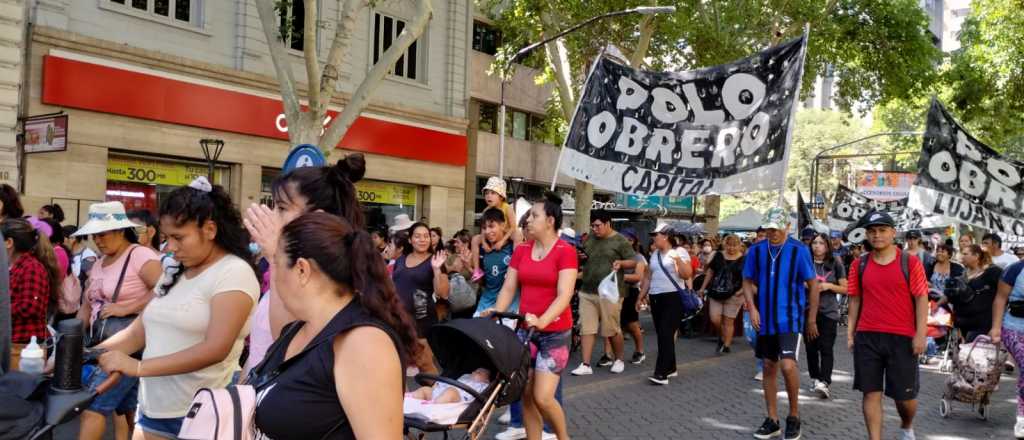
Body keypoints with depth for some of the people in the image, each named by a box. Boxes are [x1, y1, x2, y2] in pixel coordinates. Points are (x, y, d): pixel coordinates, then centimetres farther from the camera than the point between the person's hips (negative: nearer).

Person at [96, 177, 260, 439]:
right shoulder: (173, 271, 10)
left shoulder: (234, 272, -13)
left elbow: (215, 349, -22)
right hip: (152, 407, 6)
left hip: (202, 412, -6)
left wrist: (138, 367, -24)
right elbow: (139, 331, 10)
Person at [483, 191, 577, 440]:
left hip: (554, 332, -5)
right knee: (526, 396, 7)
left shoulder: (565, 251, -10)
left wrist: (542, 320, -32)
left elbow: (564, 295, -18)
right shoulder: (521, 250, 7)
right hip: (525, 330, 5)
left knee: (542, 397, -8)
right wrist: (496, 313, -11)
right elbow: (508, 288, 6)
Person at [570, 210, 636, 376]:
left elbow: (634, 262, -3)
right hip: (587, 291, 5)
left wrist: (621, 263, -23)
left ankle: (618, 359, 26)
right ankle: (585, 365, 3)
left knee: (612, 330, 4)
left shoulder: (620, 241, -3)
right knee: (587, 329, 1)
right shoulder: (590, 239, 13)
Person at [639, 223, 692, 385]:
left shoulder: (680, 252, -3)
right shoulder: (654, 254, 15)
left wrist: (679, 260, -25)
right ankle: (670, 368, 21)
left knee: (666, 334, -14)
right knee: (661, 335, 9)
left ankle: (661, 373, -18)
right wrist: (642, 295, 15)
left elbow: (687, 275, -12)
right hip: (656, 298, 7)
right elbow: (648, 277, 19)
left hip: (673, 298, -7)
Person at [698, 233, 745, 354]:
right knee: (715, 319, -3)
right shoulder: (718, 256, 5)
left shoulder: (743, 259, -3)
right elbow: (710, 272, 12)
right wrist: (703, 288, 12)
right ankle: (721, 338, 25)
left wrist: (742, 289, -15)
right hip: (716, 293, 2)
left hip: (733, 295, -2)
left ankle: (727, 345, 14)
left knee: (728, 321, 2)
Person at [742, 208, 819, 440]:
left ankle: (794, 415, 5)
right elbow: (748, 282, 9)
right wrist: (752, 307, -6)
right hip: (765, 319, 4)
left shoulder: (799, 250, -7)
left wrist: (812, 319, -1)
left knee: (788, 365, -18)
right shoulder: (756, 250, 2)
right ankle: (772, 420, 22)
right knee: (769, 367, 11)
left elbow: (813, 285, -2)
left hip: (790, 318, -4)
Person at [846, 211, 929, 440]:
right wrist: (850, 332, 7)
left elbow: (921, 299, -3)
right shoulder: (859, 265, 6)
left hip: (902, 337, -2)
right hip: (867, 337, 2)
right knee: (871, 393, 3)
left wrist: (920, 334, -9)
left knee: (905, 394, 8)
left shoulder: (910, 262, -2)